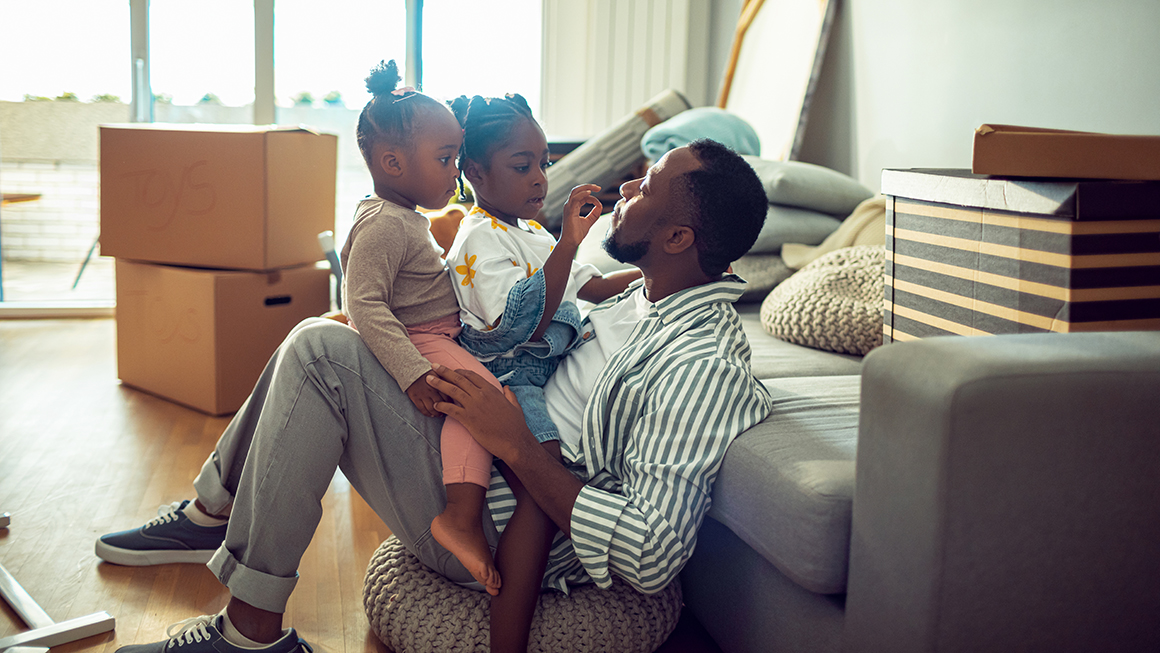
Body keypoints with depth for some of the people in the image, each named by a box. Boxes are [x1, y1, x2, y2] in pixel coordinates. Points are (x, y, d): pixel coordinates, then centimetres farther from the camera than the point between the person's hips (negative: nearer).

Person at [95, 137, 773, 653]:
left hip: (491, 532, -10)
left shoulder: (702, 366, -23)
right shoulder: (651, 294, 7)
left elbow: (653, 556, -30)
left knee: (321, 351, -19)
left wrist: (519, 446, -26)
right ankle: (213, 513, 26)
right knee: (320, 337, 13)